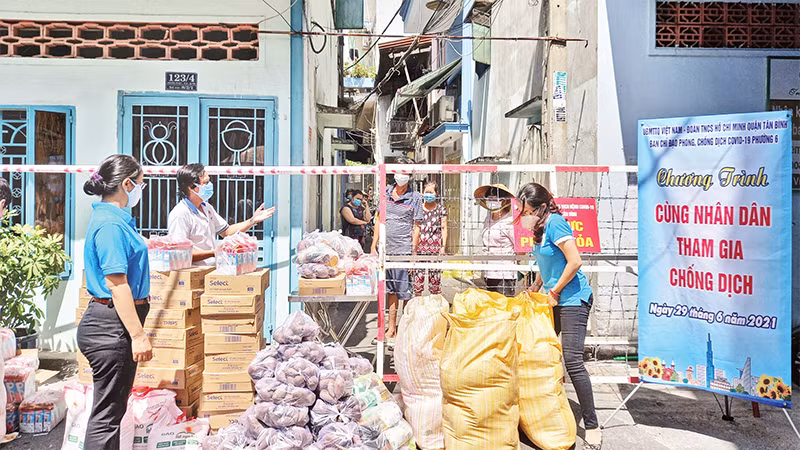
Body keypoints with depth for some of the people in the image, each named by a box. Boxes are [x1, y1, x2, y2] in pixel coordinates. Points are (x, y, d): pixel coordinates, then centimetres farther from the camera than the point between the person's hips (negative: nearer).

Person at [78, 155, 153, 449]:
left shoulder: (115, 219, 13)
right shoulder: (110, 224, -18)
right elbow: (116, 284, -23)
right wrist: (138, 335, -23)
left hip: (115, 325, 10)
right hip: (111, 327, -10)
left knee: (113, 408, 19)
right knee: (106, 414, -2)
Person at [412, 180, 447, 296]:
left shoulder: (441, 209, 5)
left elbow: (444, 228, 6)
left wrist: (443, 246, -1)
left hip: (435, 246, -1)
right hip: (420, 246, 1)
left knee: (435, 274, 1)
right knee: (418, 273, -2)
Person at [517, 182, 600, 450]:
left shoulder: (555, 223, -17)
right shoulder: (540, 227, 10)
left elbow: (575, 261, -23)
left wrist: (554, 292, -14)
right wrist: (534, 289, 19)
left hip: (573, 299, -10)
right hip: (554, 300, 10)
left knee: (573, 361, -13)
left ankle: (592, 426, -4)